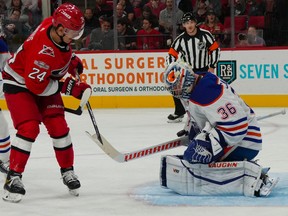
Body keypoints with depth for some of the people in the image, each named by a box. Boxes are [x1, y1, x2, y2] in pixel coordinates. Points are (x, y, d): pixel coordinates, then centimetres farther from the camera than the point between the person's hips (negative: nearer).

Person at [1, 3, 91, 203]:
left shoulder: (57, 27, -15)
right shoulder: (43, 51, -39)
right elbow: (36, 86, -32)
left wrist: (73, 60, 3)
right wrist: (69, 87, -28)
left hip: (45, 80, 8)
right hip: (19, 83, -8)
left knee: (59, 126, 2)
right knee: (29, 128, -20)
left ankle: (68, 171, 17)